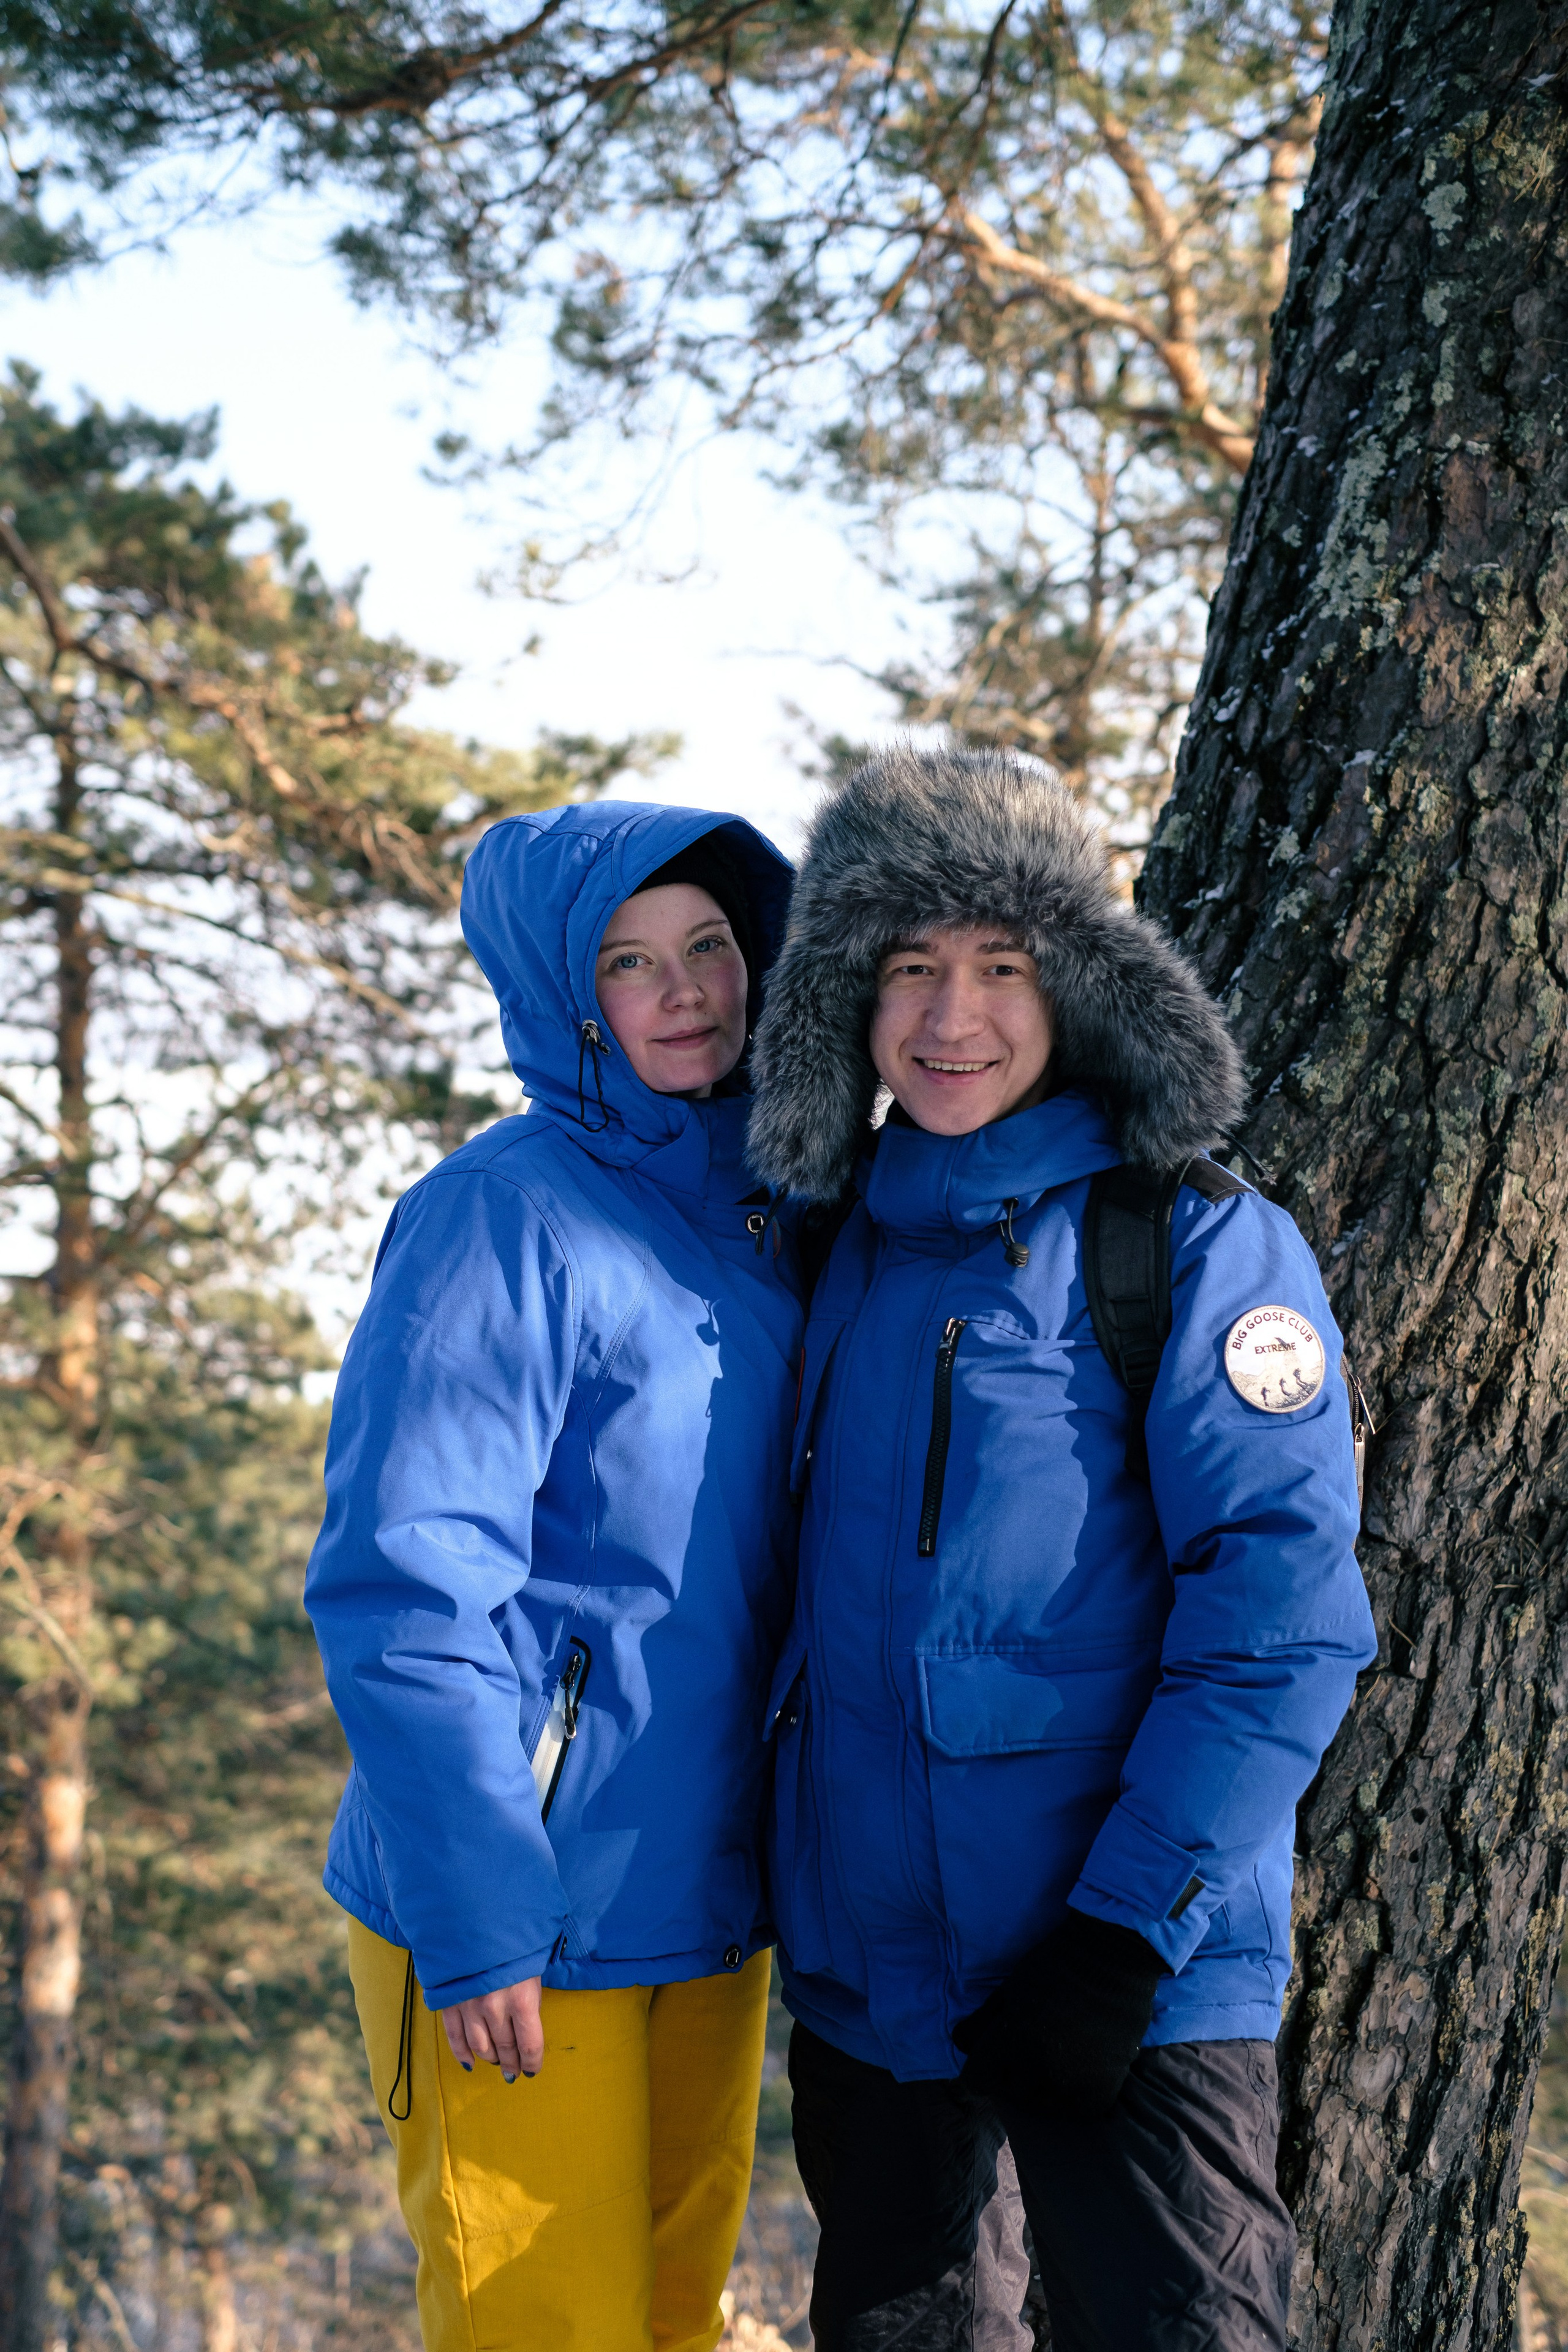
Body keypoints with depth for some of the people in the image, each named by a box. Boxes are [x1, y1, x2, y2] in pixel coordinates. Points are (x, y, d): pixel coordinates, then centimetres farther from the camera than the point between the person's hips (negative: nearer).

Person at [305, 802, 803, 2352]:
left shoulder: (765, 1219, 11)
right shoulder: (510, 1214, -12)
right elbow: (400, 1587, -18)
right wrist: (475, 1918, -21)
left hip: (709, 1913, 7)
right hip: (533, 1928, -7)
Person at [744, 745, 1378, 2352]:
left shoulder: (1200, 1248, -7)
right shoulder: (838, 1251, 9)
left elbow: (1282, 1618, -14)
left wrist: (1131, 1930, -19)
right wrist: (766, 1883, 11)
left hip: (1126, 1987, -5)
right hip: (863, 1965, 6)